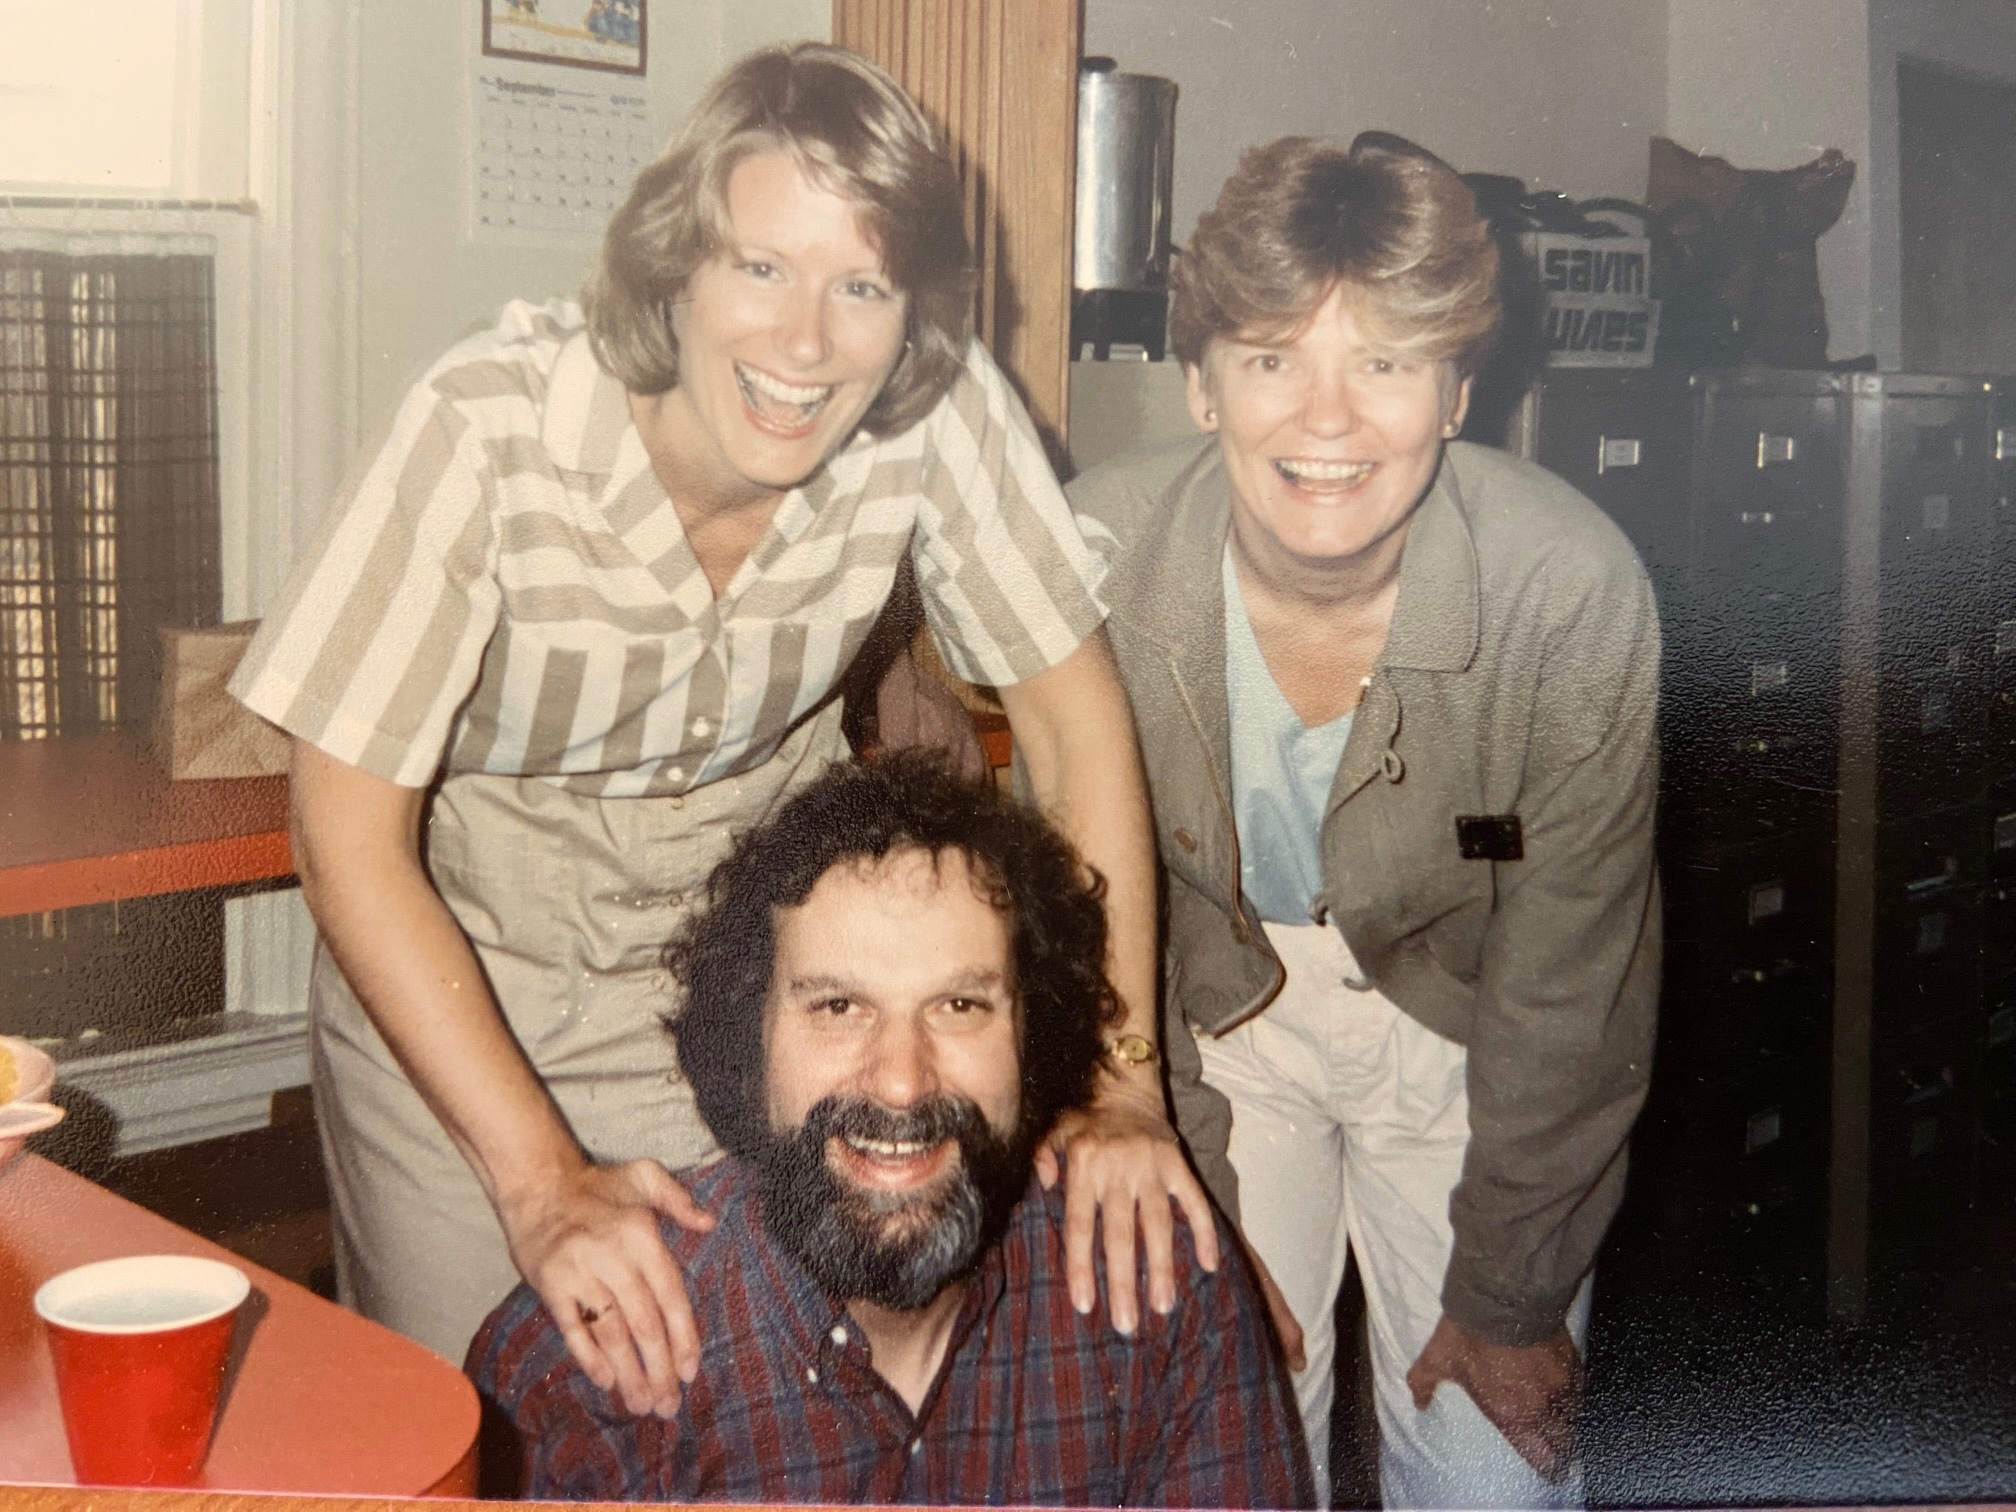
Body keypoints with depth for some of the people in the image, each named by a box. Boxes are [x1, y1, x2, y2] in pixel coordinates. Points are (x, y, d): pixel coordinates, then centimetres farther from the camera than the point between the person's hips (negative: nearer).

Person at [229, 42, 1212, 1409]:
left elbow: (1072, 707, -14)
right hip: (451, 984, -1)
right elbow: (348, 838, -25)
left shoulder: (940, 411, -23)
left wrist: (1120, 1089, -22)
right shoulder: (493, 432, -29)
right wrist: (541, 1179, -31)